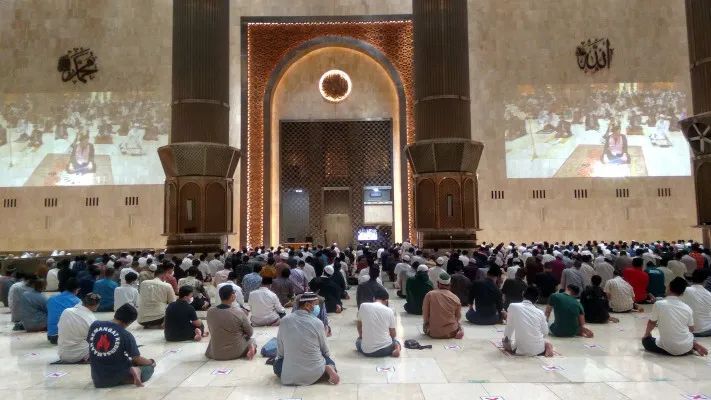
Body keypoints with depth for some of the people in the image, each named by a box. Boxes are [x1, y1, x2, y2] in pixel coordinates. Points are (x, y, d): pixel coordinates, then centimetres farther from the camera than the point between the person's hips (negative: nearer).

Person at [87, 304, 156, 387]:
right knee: (149, 367, 14)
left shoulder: (94, 325, -8)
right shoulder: (126, 335, -18)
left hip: (98, 378, 5)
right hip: (117, 377, -5)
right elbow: (137, 360, -9)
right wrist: (152, 362, 11)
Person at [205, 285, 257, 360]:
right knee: (251, 340, 31)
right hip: (237, 352, -1)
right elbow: (250, 332, -6)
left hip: (216, 354, 1)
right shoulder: (239, 312, -19)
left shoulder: (210, 312, -11)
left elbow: (212, 331, 5)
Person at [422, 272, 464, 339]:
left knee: (425, 326, 31)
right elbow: (458, 317, 6)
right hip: (451, 332, 2)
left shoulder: (429, 295, -11)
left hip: (433, 333, -1)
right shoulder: (456, 298, -8)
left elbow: (425, 315, -4)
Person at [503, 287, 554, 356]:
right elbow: (545, 332, 9)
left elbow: (509, 327, 5)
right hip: (538, 349, -1)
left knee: (505, 342, 29)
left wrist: (506, 338, 24)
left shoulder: (513, 306, -4)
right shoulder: (540, 312, 2)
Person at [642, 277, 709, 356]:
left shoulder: (658, 304, -12)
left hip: (669, 348, -6)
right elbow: (691, 330, 9)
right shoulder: (687, 308, -2)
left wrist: (647, 334, 24)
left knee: (646, 340, 18)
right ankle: (693, 345, 6)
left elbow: (651, 323, 2)